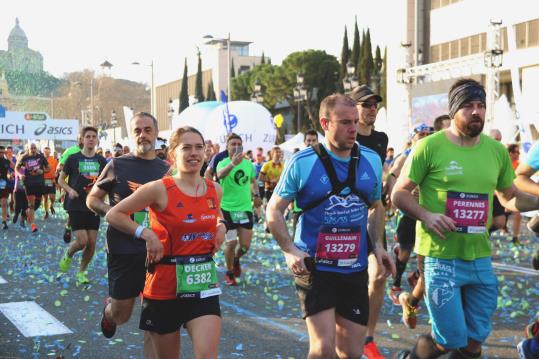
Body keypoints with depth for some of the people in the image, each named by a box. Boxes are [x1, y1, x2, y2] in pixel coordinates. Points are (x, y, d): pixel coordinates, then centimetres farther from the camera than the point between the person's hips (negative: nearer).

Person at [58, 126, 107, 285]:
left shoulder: (101, 160, 5)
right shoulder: (73, 158, -4)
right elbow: (61, 180, 4)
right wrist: (70, 190, -14)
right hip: (76, 205, -3)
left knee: (92, 243, 2)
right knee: (82, 241, -12)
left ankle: (82, 271, 22)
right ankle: (68, 254, 22)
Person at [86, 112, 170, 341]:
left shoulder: (166, 169, 7)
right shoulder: (117, 165, -1)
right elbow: (92, 199, 5)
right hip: (123, 251, -2)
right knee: (121, 315, 7)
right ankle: (108, 309, 42)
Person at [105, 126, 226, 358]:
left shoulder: (215, 190, 4)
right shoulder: (160, 189, -10)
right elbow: (113, 215, -4)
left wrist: (221, 226, 6)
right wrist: (146, 233, -15)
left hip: (204, 285, 3)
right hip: (165, 287, -3)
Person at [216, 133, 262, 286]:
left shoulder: (248, 163, 1)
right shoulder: (223, 163, -13)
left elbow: (253, 181, 21)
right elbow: (220, 174, -38)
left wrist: (256, 195, 3)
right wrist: (233, 164, -57)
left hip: (245, 207, 4)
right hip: (227, 208, -4)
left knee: (245, 244, 5)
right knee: (231, 243, 0)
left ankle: (236, 260, 38)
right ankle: (229, 273, 21)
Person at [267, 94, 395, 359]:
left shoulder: (371, 160, 6)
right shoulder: (302, 162, -8)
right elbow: (274, 210, -3)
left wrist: (377, 245, 4)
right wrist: (290, 250, -17)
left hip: (355, 270, 5)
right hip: (314, 268, -4)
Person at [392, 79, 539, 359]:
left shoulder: (496, 150, 6)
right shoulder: (430, 146, -9)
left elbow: (510, 197, 18)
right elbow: (399, 193, -5)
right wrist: (426, 215, -22)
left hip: (481, 258, 5)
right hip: (441, 257, -5)